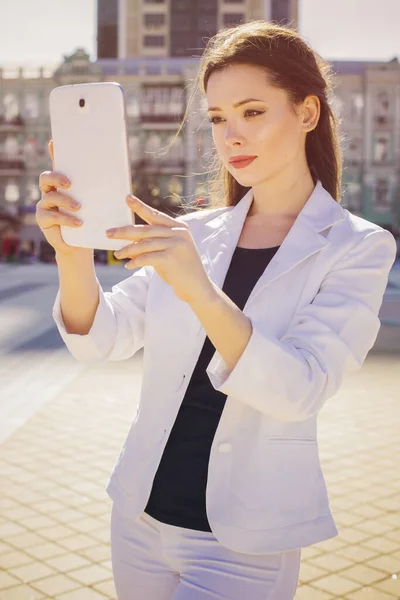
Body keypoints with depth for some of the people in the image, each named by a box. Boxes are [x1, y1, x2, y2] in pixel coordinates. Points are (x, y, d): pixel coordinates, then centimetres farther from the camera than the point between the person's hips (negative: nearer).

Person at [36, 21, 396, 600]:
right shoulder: (193, 233, 3)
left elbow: (299, 390, -22)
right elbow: (100, 338, -6)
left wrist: (201, 291, -37)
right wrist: (73, 254, -26)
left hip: (243, 543, -4)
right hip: (141, 518, 4)